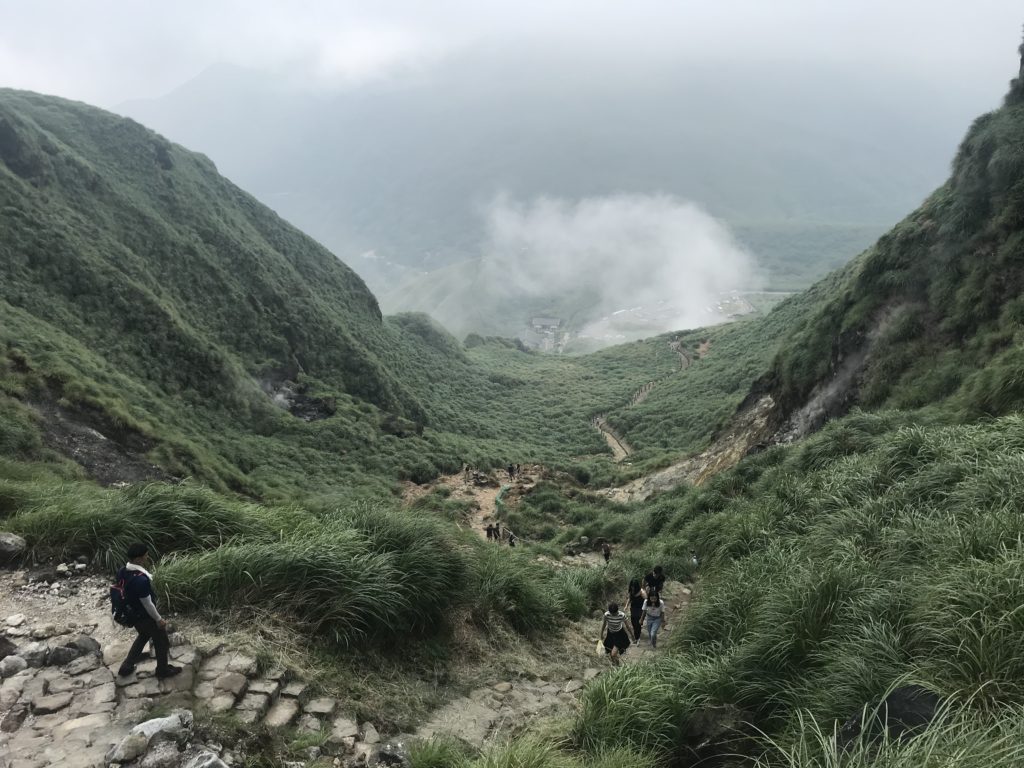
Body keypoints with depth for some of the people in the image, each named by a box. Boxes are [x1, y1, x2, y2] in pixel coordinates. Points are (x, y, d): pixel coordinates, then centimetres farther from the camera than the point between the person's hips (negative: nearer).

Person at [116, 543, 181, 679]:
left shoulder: (122, 572, -11)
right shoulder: (141, 579, -37)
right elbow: (147, 604, -26)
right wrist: (159, 619, -12)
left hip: (133, 613, 8)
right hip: (146, 616, -8)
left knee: (144, 636, 33)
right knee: (162, 642, 15)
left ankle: (126, 667, 42)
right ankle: (163, 670, 35)